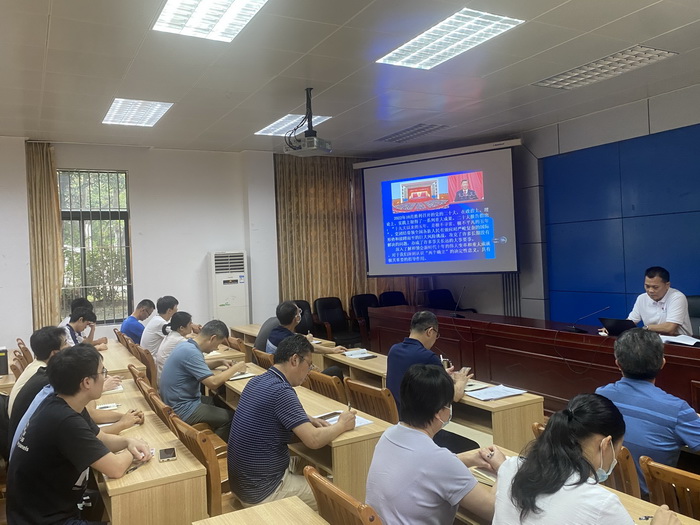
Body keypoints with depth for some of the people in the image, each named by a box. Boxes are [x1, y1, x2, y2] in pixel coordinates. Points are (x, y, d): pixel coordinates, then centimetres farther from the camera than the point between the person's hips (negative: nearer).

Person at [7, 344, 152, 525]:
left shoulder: (62, 405, -3)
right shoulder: (65, 421, -31)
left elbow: (102, 439, 11)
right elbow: (116, 468, -28)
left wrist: (128, 442, -8)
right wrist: (131, 452, -7)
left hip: (52, 506, 8)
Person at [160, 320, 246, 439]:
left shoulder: (186, 344, 4)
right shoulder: (191, 352, -26)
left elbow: (200, 367, 24)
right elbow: (213, 383, -30)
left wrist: (220, 362, 10)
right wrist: (235, 368, -16)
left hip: (175, 402, 10)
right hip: (183, 410, -10)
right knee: (230, 417, -8)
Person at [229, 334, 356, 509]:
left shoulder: (257, 381, 3)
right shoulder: (281, 391, -25)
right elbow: (313, 440, -25)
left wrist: (307, 420, 8)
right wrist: (342, 425, -7)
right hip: (262, 491, -9)